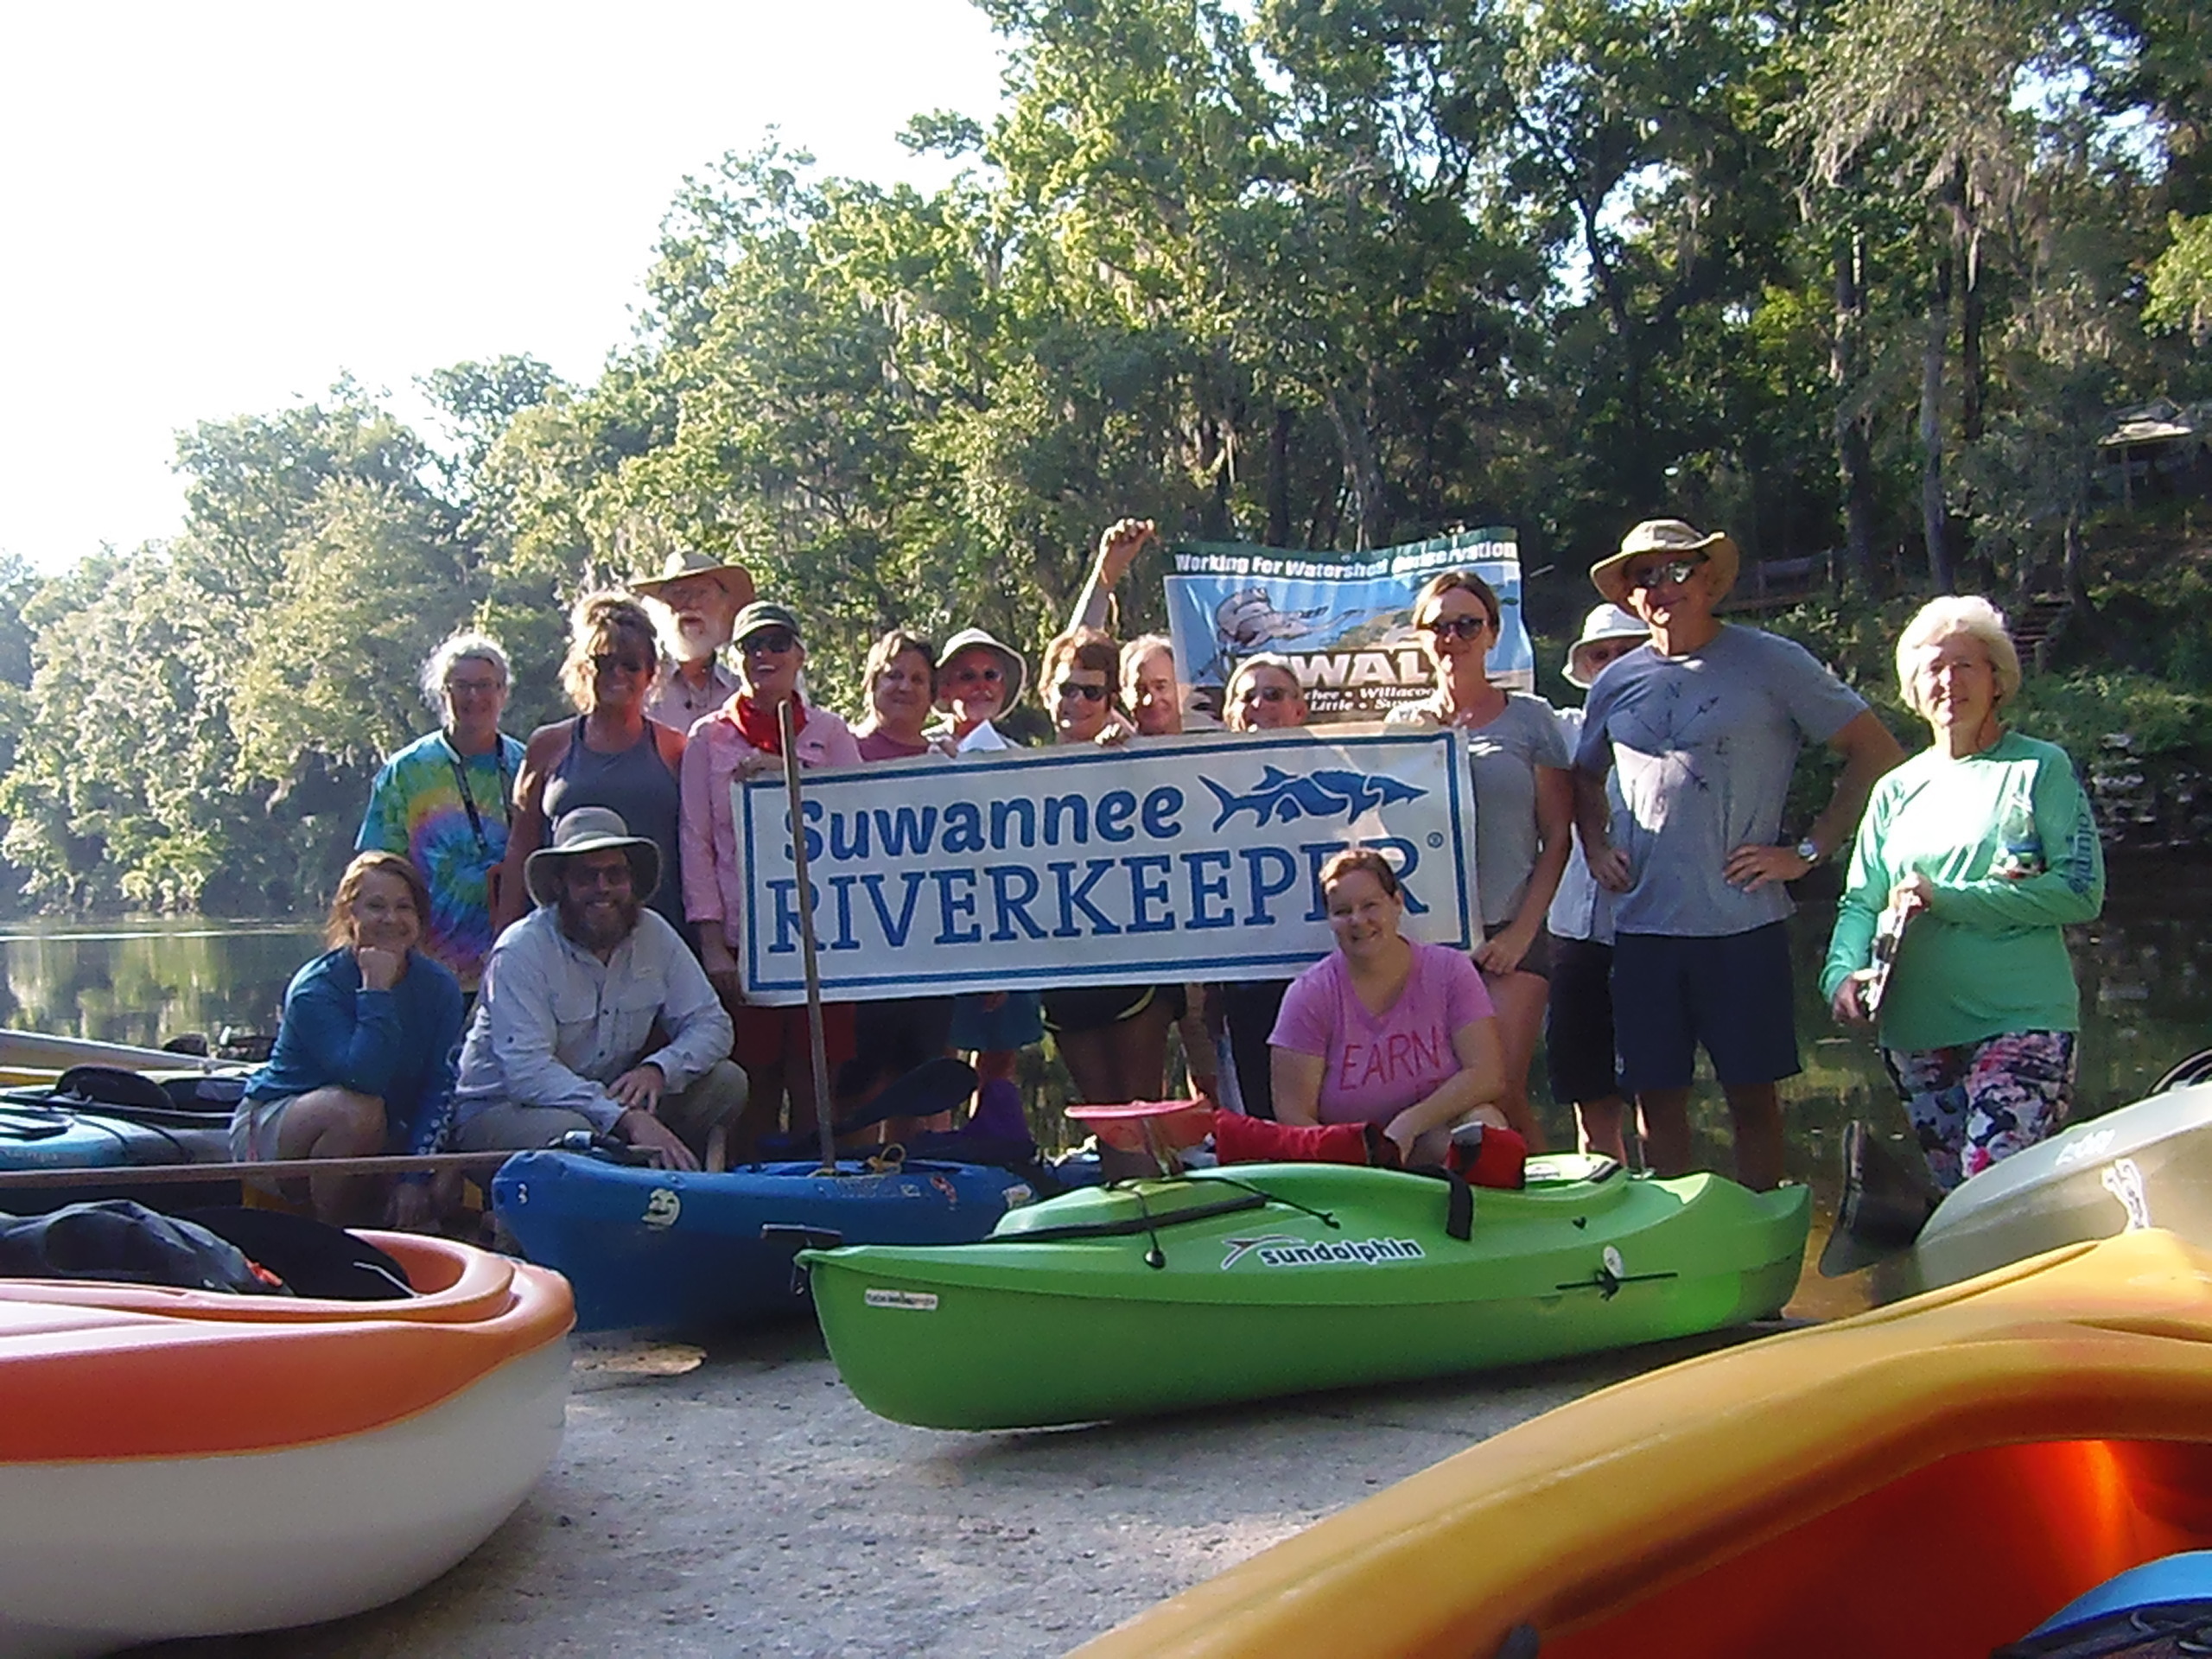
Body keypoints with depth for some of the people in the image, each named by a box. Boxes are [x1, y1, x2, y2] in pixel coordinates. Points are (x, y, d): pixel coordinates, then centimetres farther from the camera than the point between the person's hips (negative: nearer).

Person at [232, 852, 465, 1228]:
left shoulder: (439, 987, -5)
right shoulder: (316, 987, -20)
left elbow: (440, 1086, -11)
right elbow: (364, 1079, -34)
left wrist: (414, 1177, -21)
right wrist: (375, 989, -33)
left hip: (379, 1141, 5)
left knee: (449, 1180, -21)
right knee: (358, 1112, -36)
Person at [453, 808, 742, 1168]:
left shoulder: (654, 934, -3)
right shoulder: (522, 950, -19)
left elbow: (711, 1024, 0)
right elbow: (527, 1072, -28)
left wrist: (657, 1069, -23)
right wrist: (626, 1119, -39)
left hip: (610, 1098, 6)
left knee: (727, 1082, -11)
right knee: (572, 1132, -38)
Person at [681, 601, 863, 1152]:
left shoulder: (830, 732, 12)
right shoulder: (709, 739, 10)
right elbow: (696, 842, 4)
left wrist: (789, 775, -11)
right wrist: (711, 942, -4)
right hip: (743, 936, 0)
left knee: (815, 1087, 0)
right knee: (755, 1090, -1)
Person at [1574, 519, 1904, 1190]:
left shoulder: (1771, 662, -1)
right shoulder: (1616, 685, 11)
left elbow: (1878, 754, 0)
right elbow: (1584, 778, 29)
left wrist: (1807, 851, -5)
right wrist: (1596, 848, 10)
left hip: (1743, 921, -3)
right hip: (1643, 925, 4)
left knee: (1752, 1095, 3)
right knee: (1657, 1095, 7)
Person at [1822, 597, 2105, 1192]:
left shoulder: (2041, 769, 1)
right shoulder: (1896, 790, 14)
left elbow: (2082, 892, -8)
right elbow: (1860, 903, 9)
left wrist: (1947, 899, -12)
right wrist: (1843, 972, -12)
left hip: (2021, 1017, -5)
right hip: (1917, 1028, 5)